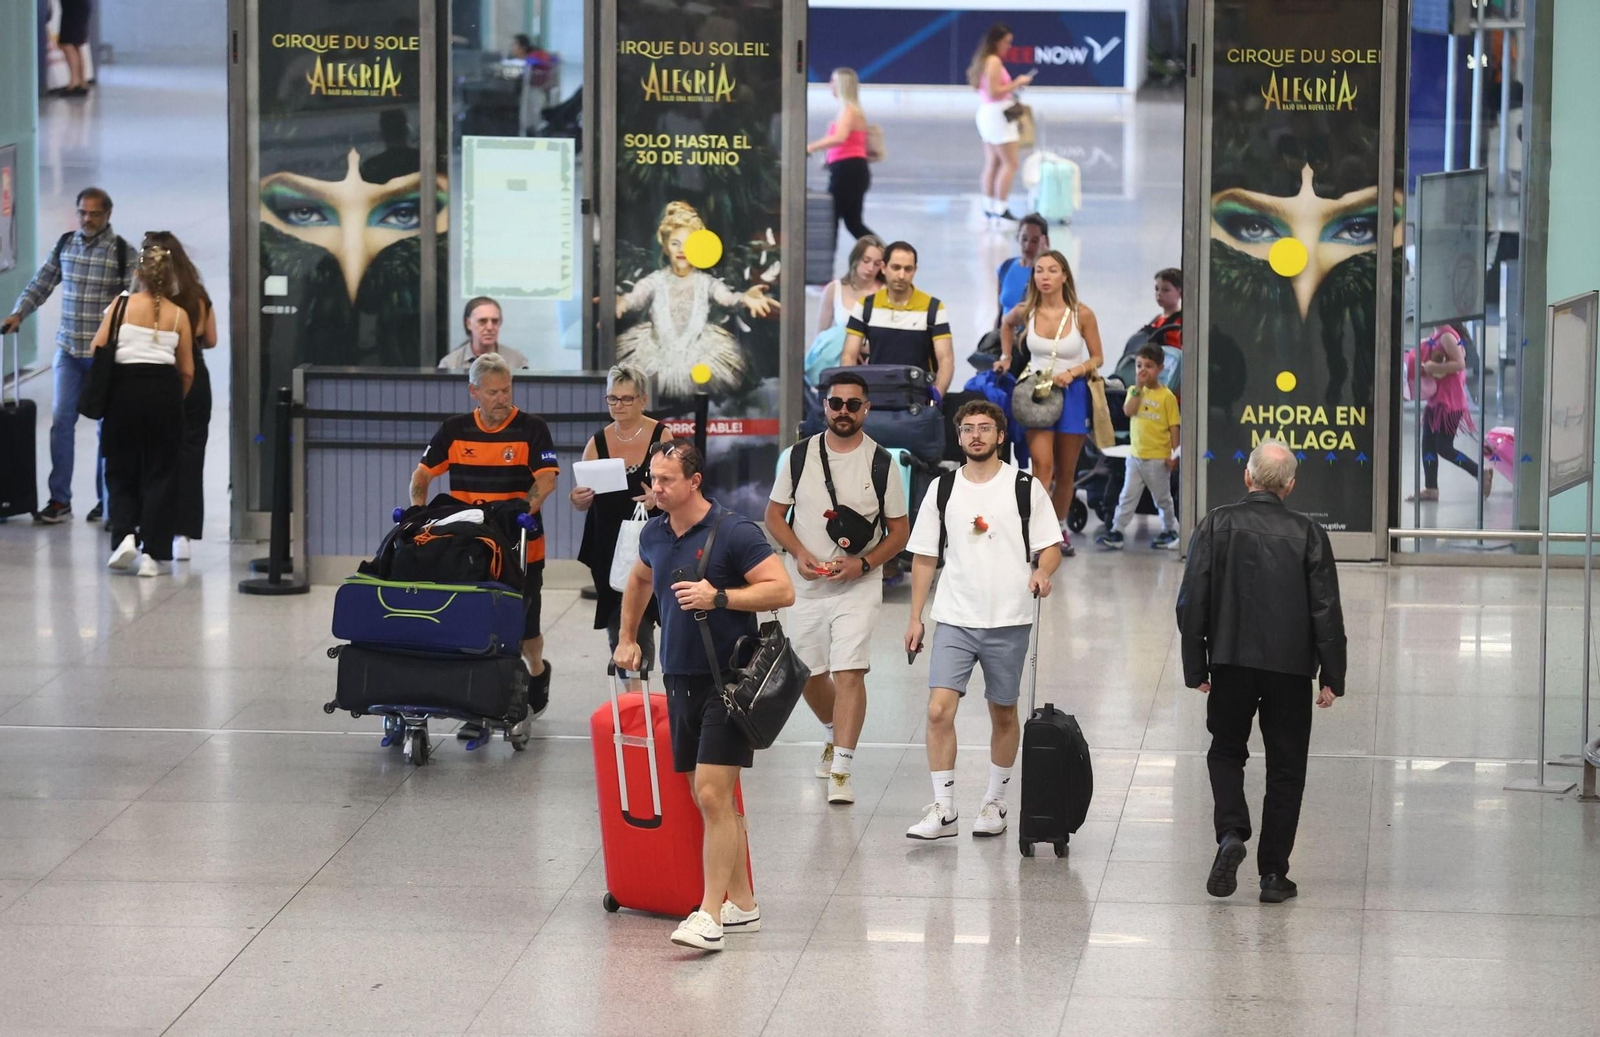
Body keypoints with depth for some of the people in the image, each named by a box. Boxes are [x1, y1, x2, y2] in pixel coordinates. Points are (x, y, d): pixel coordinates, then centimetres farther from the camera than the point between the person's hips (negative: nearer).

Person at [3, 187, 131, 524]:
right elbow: (41, 283, 13)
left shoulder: (121, 252, -6)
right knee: (61, 420, -2)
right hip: (69, 349, 3)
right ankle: (59, 500, 1)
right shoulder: (65, 245, 7)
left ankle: (106, 500, 14)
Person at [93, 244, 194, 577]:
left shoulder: (122, 305, 0)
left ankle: (124, 535, -6)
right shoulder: (178, 315, 4)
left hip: (124, 387, -1)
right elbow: (187, 370, 4)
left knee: (121, 469, 13)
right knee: (159, 472, 6)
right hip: (164, 389, 1)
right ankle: (151, 553, 2)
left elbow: (98, 347, -6)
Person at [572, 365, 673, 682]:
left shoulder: (661, 436, -2)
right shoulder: (598, 442, 7)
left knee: (640, 624, -9)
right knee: (616, 626, 5)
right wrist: (579, 499, -16)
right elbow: (585, 503, 7)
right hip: (608, 545, 4)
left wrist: (658, 496, -24)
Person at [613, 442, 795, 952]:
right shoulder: (654, 535, 9)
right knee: (712, 799, 10)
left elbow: (782, 589, -16)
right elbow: (639, 580, 31)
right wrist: (627, 638, 31)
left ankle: (710, 915, -14)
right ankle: (742, 905, 19)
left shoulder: (733, 532, -12)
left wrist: (719, 596, -24)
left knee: (712, 794, -14)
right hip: (681, 679, 7)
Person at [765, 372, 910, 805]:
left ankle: (840, 771, -16)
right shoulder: (800, 456, 2)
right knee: (809, 674, 14)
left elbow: (899, 531, 2)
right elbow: (774, 515, 7)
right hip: (805, 586, 3)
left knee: (849, 672, -16)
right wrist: (800, 554, -11)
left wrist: (862, 563, -14)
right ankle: (835, 736, 43)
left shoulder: (881, 463, -3)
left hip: (858, 587, -3)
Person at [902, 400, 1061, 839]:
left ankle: (995, 802, 24)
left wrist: (1042, 571, -20)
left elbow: (1050, 547, 3)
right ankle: (943, 811, -9)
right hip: (954, 620, 1)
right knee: (939, 709, -12)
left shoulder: (1026, 487, 1)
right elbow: (925, 557, 12)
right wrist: (915, 617, 8)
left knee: (1003, 715, 9)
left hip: (1008, 621, -1)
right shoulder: (943, 489, 8)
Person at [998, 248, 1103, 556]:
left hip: (1072, 393, 0)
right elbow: (1006, 324, 21)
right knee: (1042, 466, -17)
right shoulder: (1026, 311, -4)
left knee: (1066, 472, 11)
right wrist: (1006, 356, 14)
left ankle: (1059, 529, 31)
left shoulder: (1081, 314, -9)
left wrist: (1073, 372, -15)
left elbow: (1097, 358, 1)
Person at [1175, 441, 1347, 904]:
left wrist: (1195, 668, 3)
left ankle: (1231, 833, -6)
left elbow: (1191, 601, -4)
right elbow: (1327, 611, -4)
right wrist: (1332, 678, 2)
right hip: (1290, 663, 0)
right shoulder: (1309, 534, -4)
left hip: (1231, 661, 0)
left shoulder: (1216, 526, -3)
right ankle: (1273, 874, 8)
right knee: (1285, 768, 9)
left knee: (1226, 752, 19)